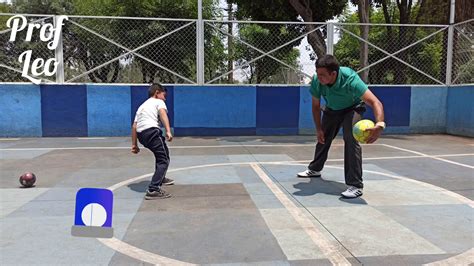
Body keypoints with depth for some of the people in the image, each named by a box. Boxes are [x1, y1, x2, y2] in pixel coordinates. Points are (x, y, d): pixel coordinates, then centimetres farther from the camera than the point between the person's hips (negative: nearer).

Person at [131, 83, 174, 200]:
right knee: (164, 160, -8)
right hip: (152, 131, -8)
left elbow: (134, 126, 25)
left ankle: (160, 178, 48)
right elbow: (163, 114, -10)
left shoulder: (141, 106, 32)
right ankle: (153, 190, -21)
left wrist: (134, 144, 26)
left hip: (141, 134, 8)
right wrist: (168, 131, -23)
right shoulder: (158, 102, 12)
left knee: (162, 152, 32)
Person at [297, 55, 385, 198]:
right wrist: (319, 129, -11)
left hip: (352, 108, -4)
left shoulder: (350, 80, -42)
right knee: (323, 138, 16)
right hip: (331, 109, 5)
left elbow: (375, 102, -48)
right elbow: (316, 106, -10)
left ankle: (356, 185, -22)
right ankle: (315, 169, 44)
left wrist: (379, 125, -65)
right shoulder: (316, 81, -29)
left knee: (350, 138, -27)